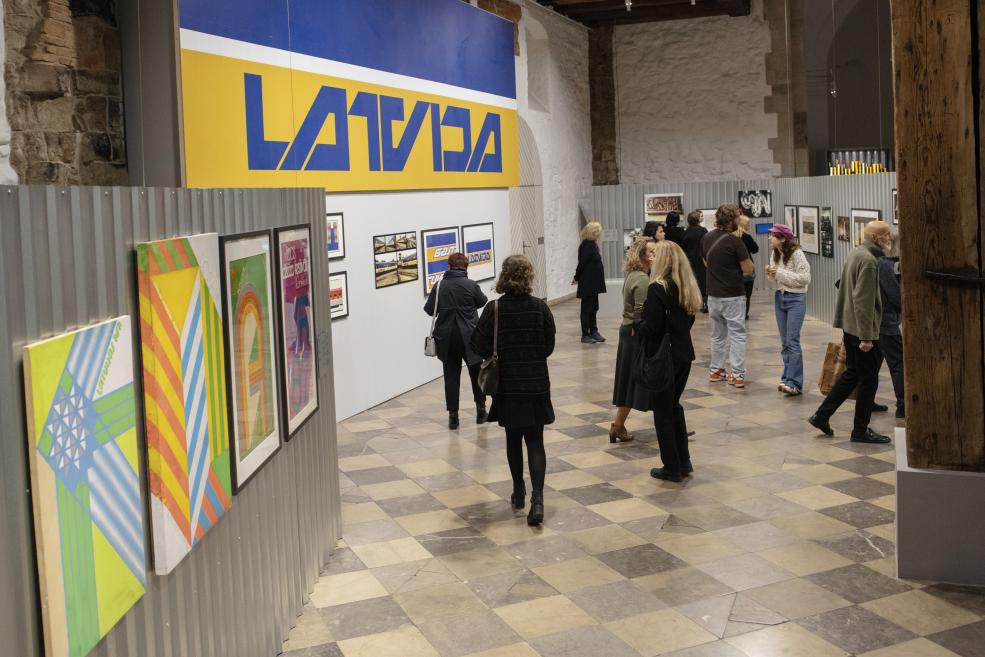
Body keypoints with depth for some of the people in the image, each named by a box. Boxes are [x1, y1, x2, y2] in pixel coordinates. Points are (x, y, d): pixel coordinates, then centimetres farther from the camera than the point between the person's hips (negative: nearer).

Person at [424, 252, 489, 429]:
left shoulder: (439, 286, -5)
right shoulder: (471, 285, -10)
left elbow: (429, 309, -2)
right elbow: (482, 302, 6)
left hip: (446, 338, 1)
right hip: (469, 337, -1)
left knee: (451, 375, 6)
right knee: (476, 372, 16)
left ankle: (453, 415, 5)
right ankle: (480, 409, 23)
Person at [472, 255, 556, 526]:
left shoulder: (494, 309, -10)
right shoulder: (540, 307, -7)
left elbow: (480, 347, -10)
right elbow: (549, 346, 0)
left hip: (507, 385, 0)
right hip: (537, 384, 0)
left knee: (513, 438, 16)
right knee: (535, 441, 3)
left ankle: (519, 493, 27)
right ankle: (537, 498, -12)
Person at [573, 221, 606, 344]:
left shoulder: (592, 244, 11)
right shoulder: (586, 245, -17)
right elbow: (582, 263, -17)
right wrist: (577, 278, -6)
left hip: (593, 283, 9)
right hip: (588, 283, -9)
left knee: (593, 308, 14)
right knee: (587, 308, -1)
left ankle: (593, 332, 23)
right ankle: (585, 335, 6)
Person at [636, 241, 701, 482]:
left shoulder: (658, 288, -19)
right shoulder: (688, 287, 5)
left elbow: (651, 328, -21)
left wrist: (639, 324, -2)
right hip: (684, 354, 7)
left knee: (663, 412, 5)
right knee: (674, 405, 22)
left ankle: (672, 468, 12)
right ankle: (684, 462, 25)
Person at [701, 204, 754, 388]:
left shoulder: (706, 238, 4)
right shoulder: (734, 241, -17)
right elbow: (748, 269, -14)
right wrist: (743, 258, 4)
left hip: (713, 295, 6)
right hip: (733, 296, -6)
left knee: (718, 334, 18)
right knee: (737, 335, -1)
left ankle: (715, 370, 23)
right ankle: (738, 375, -3)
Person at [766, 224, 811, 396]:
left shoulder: (797, 254, -15)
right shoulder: (775, 255, 5)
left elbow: (805, 278, -19)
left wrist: (781, 273, -20)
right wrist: (771, 274, -7)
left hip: (796, 299, -7)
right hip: (779, 298, 7)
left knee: (792, 341, -11)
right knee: (784, 342, 10)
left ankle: (795, 383, -9)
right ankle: (788, 379, 18)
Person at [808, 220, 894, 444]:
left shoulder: (855, 253, 12)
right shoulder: (868, 260, -20)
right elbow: (863, 301, -25)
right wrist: (866, 337, -24)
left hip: (849, 326, 10)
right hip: (862, 328, -10)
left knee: (851, 374, 18)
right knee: (868, 380, 2)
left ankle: (821, 415, 19)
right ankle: (861, 430, 10)